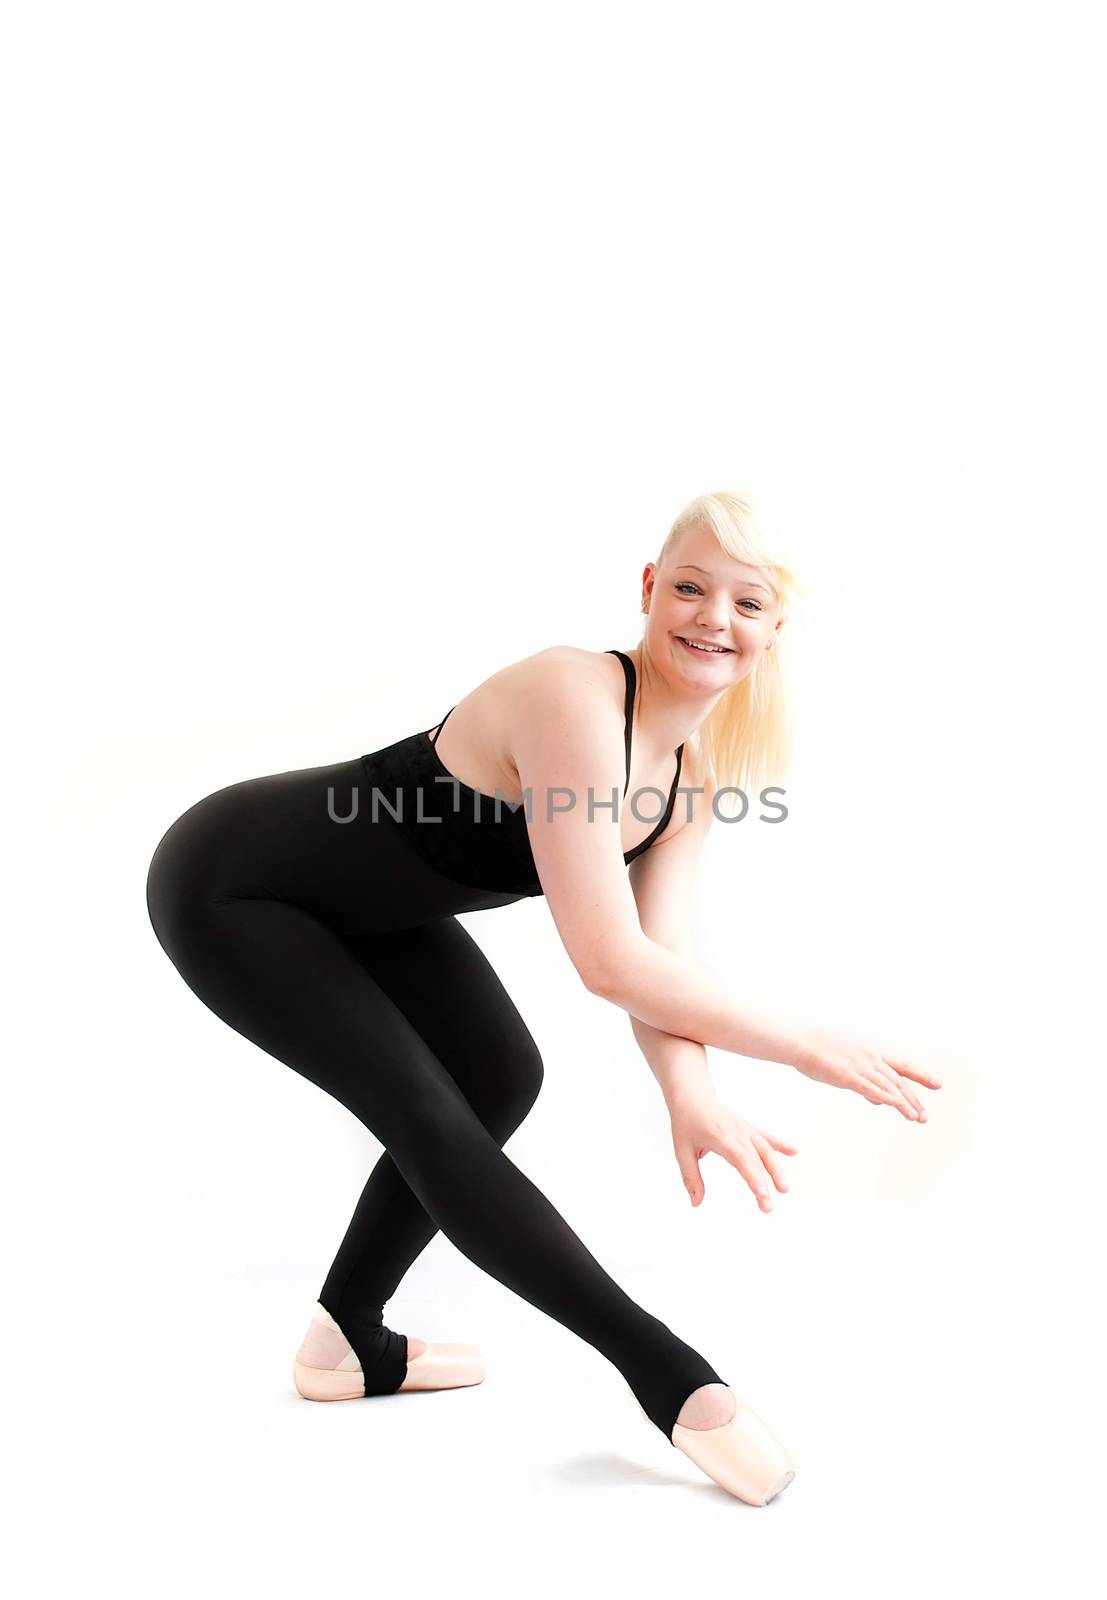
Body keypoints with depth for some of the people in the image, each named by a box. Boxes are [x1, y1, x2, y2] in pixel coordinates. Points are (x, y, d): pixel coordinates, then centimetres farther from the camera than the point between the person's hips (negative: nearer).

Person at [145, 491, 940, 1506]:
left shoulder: (694, 771, -6)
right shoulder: (575, 699, -33)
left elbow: (658, 957, -10)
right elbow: (612, 964, -36)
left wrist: (690, 1094, -28)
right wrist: (805, 1047, -27)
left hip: (364, 899, 9)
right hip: (231, 887, -8)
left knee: (502, 1078, 8)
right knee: (425, 1113, -14)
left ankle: (348, 1342, 24)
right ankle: (673, 1381, -6)